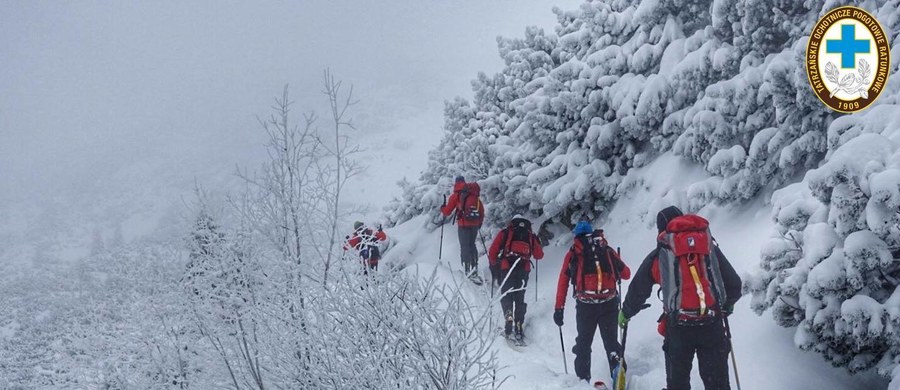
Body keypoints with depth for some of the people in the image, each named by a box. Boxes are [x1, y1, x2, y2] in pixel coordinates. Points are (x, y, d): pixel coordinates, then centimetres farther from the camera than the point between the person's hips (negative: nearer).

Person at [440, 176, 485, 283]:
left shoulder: (456, 195, 0)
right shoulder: (475, 194, 11)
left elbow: (447, 212, 3)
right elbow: (482, 210, 15)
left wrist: (442, 208, 25)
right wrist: (480, 222, 30)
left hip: (464, 225, -4)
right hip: (475, 224, 4)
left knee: (465, 247, -2)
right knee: (472, 245, 17)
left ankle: (468, 271, -12)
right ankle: (474, 268, 15)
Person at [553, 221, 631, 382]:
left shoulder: (573, 253, 10)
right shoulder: (607, 250, 13)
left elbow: (563, 281, 5)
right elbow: (626, 274, 17)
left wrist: (559, 309, 7)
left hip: (585, 305, -1)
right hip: (609, 303, 1)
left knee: (583, 343, 15)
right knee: (611, 341, 14)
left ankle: (583, 379, 13)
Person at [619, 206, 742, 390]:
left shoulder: (658, 255, 7)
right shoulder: (710, 247, 12)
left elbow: (637, 290, 13)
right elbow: (734, 284, 17)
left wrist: (625, 313, 32)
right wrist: (726, 306, 37)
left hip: (678, 327, -1)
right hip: (712, 326, 1)